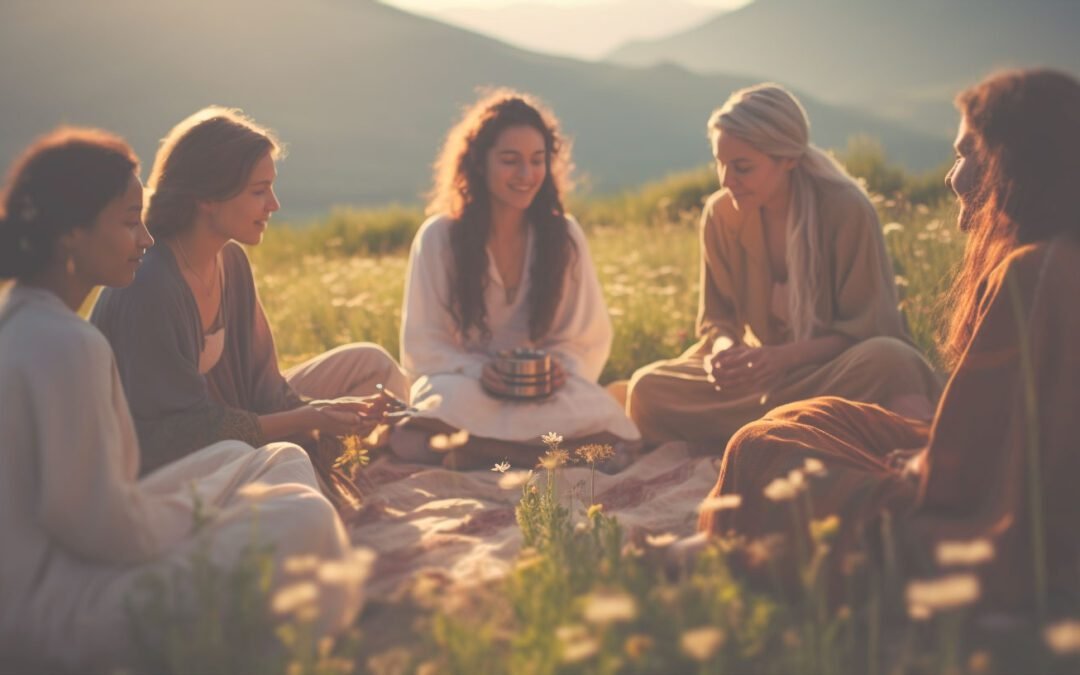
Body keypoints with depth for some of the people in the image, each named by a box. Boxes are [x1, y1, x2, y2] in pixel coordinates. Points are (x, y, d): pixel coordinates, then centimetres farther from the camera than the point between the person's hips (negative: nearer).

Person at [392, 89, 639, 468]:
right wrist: (477, 370, -20)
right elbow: (422, 345, -1)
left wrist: (560, 367, -17)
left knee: (600, 417, -33)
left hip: (545, 393, 2)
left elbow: (588, 339, 7)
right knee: (454, 398, -39)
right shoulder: (438, 237, -2)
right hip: (462, 383, -2)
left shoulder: (564, 235, 3)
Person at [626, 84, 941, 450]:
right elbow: (717, 319, 3)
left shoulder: (848, 210, -15)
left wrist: (785, 355, -28)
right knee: (647, 389, -19)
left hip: (838, 371, -5)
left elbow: (868, 328, -13)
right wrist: (725, 349, -21)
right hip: (764, 373, 5)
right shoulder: (720, 213, -3)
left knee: (887, 360, -38)